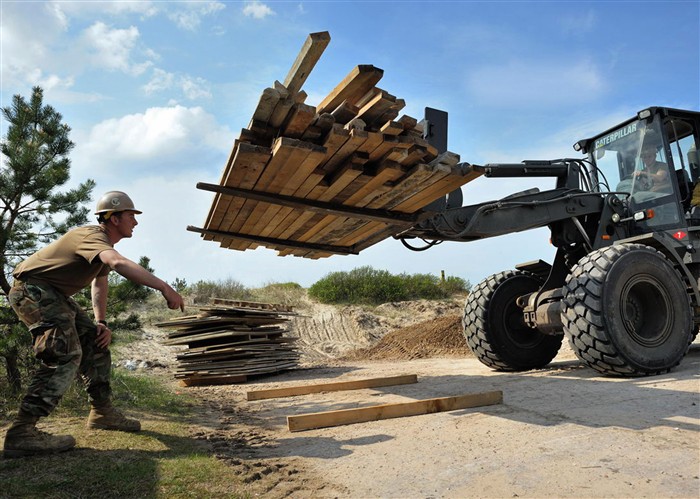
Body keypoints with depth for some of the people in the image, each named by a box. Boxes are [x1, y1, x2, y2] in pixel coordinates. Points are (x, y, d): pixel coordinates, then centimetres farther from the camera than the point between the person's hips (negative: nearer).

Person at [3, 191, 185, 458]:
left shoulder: (103, 242, 9)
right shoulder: (92, 236, -24)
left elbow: (99, 283, 18)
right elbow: (120, 264, -46)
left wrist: (101, 322, 8)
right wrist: (164, 287, -51)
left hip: (55, 295, 10)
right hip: (32, 289, -10)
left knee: (96, 343, 7)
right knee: (65, 355, -23)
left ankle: (102, 413, 15)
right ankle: (21, 432, -22)